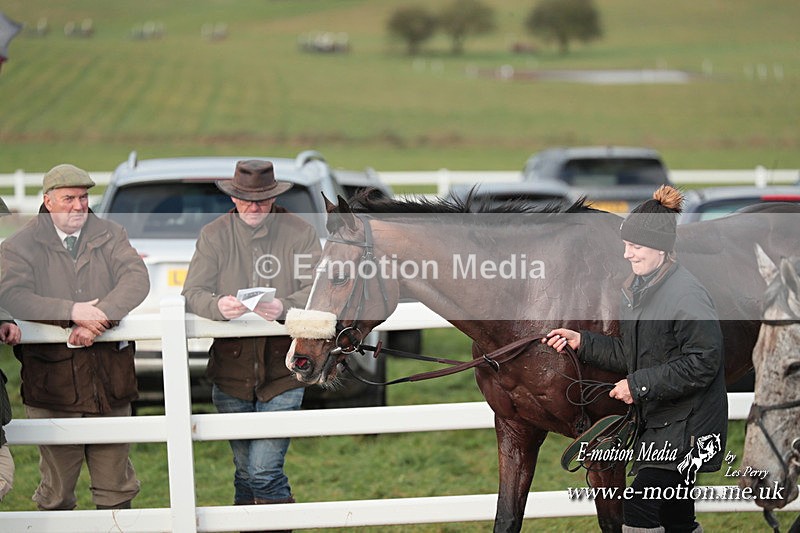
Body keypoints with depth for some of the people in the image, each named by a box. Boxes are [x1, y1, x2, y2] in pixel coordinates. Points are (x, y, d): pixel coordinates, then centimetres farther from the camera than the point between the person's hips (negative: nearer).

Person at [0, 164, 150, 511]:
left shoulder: (110, 236, 9)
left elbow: (137, 278, -6)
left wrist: (100, 316, -23)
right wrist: (72, 312, -24)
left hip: (110, 375, 2)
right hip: (53, 376, -2)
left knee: (116, 487, 9)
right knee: (56, 488, 5)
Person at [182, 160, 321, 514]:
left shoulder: (300, 233, 0)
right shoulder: (213, 235, 4)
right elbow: (192, 293, -4)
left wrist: (284, 307, -30)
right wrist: (218, 306, -27)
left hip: (282, 371, -2)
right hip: (231, 369, 3)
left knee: (264, 470, -11)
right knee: (245, 472, 12)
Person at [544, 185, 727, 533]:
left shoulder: (687, 294, -17)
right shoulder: (639, 289, 12)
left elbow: (702, 363, -22)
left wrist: (641, 385, -22)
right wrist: (582, 343, 9)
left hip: (686, 426, -9)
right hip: (656, 423, 9)